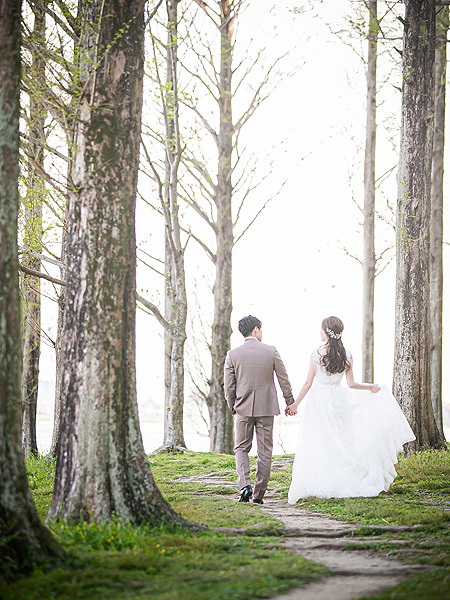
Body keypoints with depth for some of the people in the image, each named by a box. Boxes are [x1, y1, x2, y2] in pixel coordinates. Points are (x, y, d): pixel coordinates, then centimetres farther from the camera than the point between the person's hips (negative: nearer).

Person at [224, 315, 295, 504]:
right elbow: (283, 379, 0)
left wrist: (233, 407, 13)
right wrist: (289, 402, 13)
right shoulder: (271, 352, -5)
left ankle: (245, 485, -10)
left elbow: (228, 386, -2)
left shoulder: (232, 355, -4)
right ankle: (259, 494, 8)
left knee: (241, 448, 12)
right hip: (266, 408, 0)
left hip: (243, 409, 0)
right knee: (265, 452, 8)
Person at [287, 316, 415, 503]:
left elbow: (308, 383, -5)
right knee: (341, 443, 10)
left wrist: (295, 404, 5)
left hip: (318, 401, -3)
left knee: (317, 444, 0)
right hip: (338, 400, 3)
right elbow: (351, 384, 2)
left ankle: (319, 487, -3)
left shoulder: (316, 354, -9)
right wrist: (371, 387, 18)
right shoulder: (347, 356, -1)